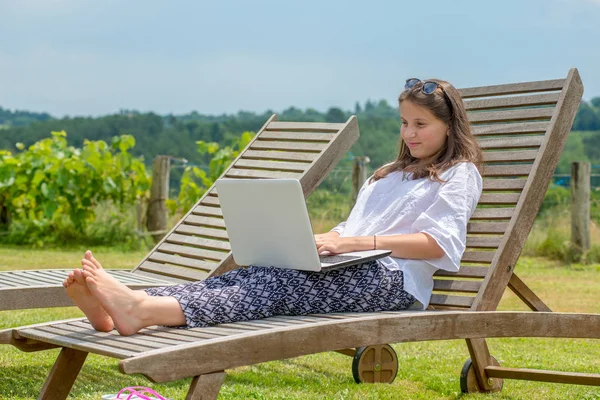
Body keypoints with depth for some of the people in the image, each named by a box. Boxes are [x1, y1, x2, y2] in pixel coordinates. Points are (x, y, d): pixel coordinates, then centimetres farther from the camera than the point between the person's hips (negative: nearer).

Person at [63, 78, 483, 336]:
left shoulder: (459, 176, 9)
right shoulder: (389, 175, 34)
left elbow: (440, 244, -8)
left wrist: (357, 242, -18)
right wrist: (315, 240, 4)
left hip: (394, 277, -7)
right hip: (350, 270, 7)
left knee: (279, 284, -32)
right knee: (252, 273, -23)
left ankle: (144, 311, -54)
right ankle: (124, 304, -43)